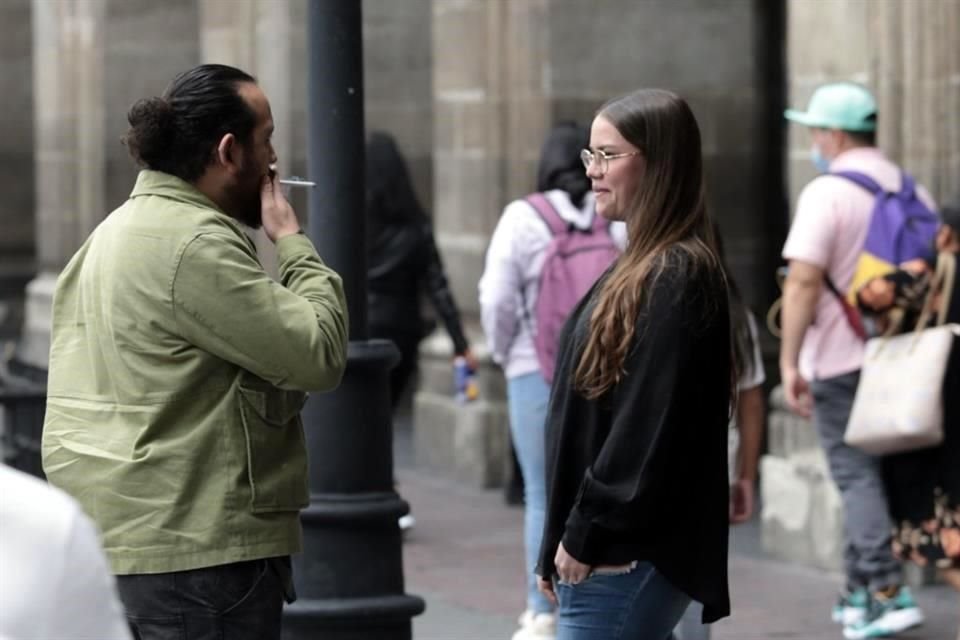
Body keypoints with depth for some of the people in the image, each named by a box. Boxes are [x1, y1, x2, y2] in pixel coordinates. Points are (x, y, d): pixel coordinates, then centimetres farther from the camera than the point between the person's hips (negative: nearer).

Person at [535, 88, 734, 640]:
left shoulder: (678, 276, -14)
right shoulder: (641, 269, 16)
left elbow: (650, 428, -19)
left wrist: (586, 535, -15)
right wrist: (564, 541, 16)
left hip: (627, 558, -10)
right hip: (618, 553, 10)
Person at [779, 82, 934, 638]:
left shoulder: (827, 193, -13)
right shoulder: (914, 192, 8)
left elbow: (804, 282, -20)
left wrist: (789, 361, -17)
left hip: (841, 360, -6)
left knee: (857, 475, -1)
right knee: (869, 472, 15)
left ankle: (889, 589, -12)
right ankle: (859, 593, 19)